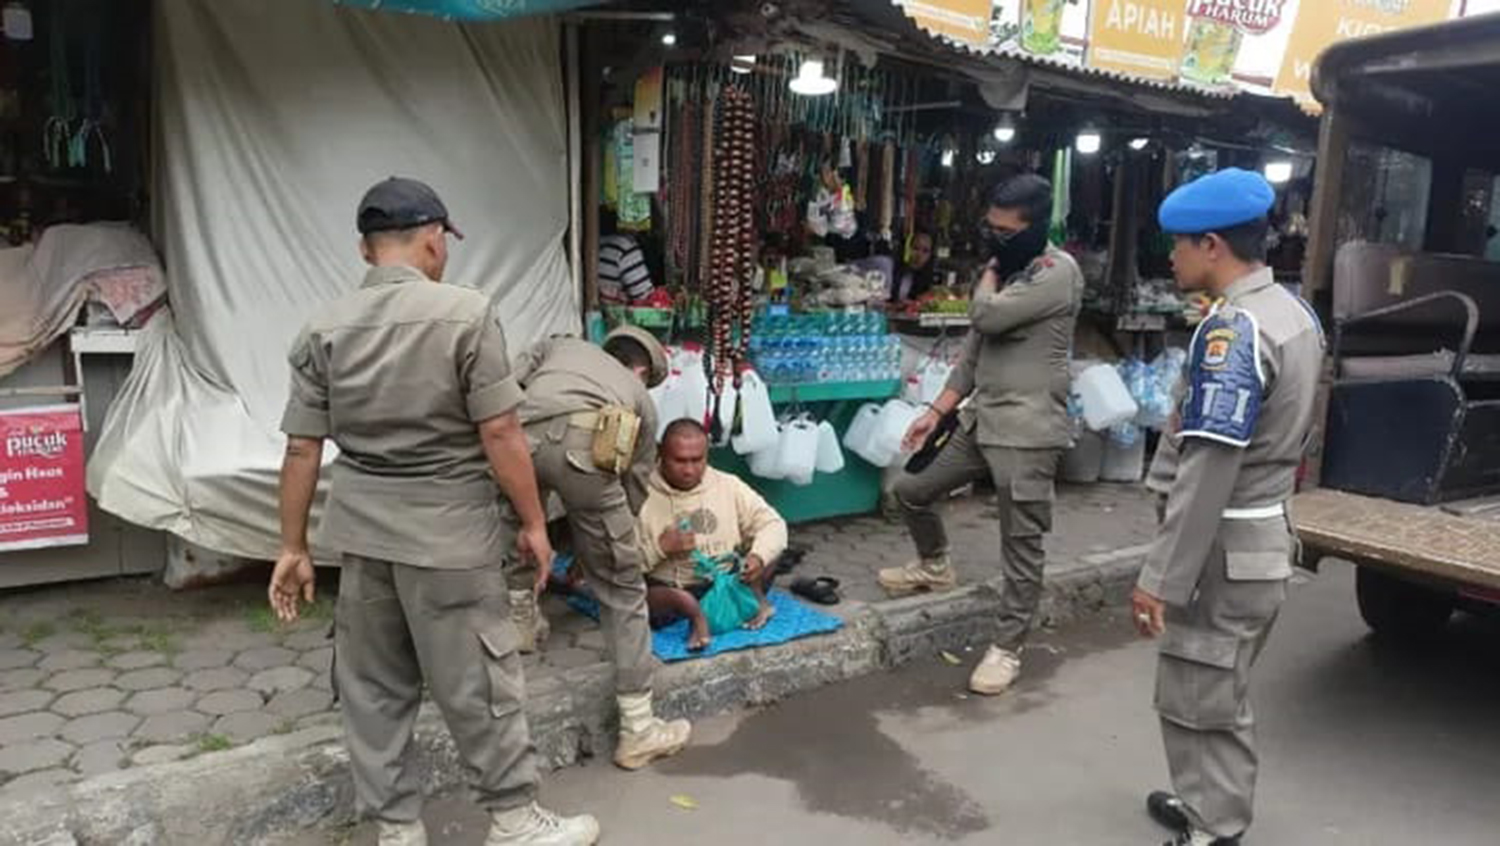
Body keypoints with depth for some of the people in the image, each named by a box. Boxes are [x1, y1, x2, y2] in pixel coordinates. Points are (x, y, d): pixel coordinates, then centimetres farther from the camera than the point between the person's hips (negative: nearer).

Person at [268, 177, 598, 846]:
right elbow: (500, 432, -15)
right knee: (477, 682, 7)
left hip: (361, 531, 5)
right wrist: (533, 522, -5)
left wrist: (293, 548, 9)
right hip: (448, 532, -5)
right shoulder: (465, 313, -13)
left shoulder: (325, 328, 2)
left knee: (373, 686, 15)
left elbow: (302, 450, 2)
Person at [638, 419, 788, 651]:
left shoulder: (728, 486, 3)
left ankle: (755, 597, -18)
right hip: (668, 591, -3)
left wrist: (758, 556, -22)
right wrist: (660, 547, -24)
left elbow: (773, 524, -2)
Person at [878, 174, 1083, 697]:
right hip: (979, 421, 9)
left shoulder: (1058, 272, -12)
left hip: (1027, 432, -9)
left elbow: (986, 316, -22)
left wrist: (990, 273, -1)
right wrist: (937, 410, 12)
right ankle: (935, 567, 42)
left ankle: (1007, 649, 13)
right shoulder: (1007, 273, 15)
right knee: (910, 490, 16)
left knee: (1021, 545, 0)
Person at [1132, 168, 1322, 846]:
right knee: (1220, 693, 22)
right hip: (1265, 532, 10)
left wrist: (1162, 578, -22)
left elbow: (1209, 471, -26)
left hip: (1225, 548, -10)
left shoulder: (1232, 330, -23)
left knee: (1196, 700, 3)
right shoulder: (1295, 312, 8)